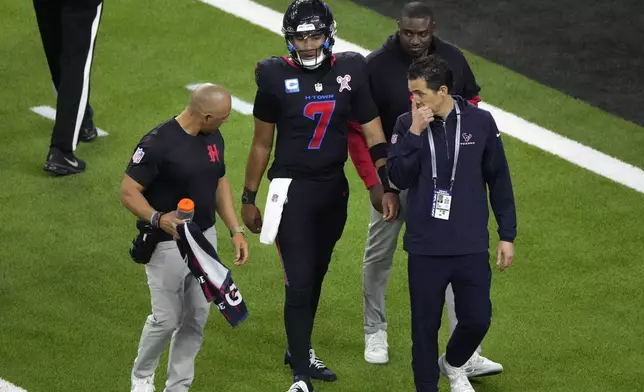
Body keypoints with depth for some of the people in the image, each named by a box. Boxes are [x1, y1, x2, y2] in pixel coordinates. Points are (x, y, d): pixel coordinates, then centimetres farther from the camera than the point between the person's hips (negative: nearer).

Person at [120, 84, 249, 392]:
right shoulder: (158, 143, -23)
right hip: (167, 244, -7)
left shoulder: (214, 137, 1)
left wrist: (236, 231, 9)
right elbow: (129, 192, -19)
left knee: (196, 318, 10)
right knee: (166, 319, 1)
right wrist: (157, 218, -36)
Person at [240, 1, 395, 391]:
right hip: (293, 188, -3)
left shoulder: (349, 71, -3)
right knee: (299, 282, -6)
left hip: (334, 188, 3)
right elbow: (262, 143, 0)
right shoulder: (276, 77, -9)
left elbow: (373, 135, 0)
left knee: (316, 275, 16)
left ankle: (300, 349, 36)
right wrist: (249, 199, 5)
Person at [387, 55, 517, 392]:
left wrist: (507, 236, 5)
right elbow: (398, 177, -10)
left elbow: (499, 180, 4)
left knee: (477, 319, 2)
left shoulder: (479, 122, -3)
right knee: (425, 325, 6)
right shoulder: (406, 125, -1)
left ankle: (454, 364, 32)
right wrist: (415, 133, -19)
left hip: (472, 247, 0)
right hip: (425, 248, 0)